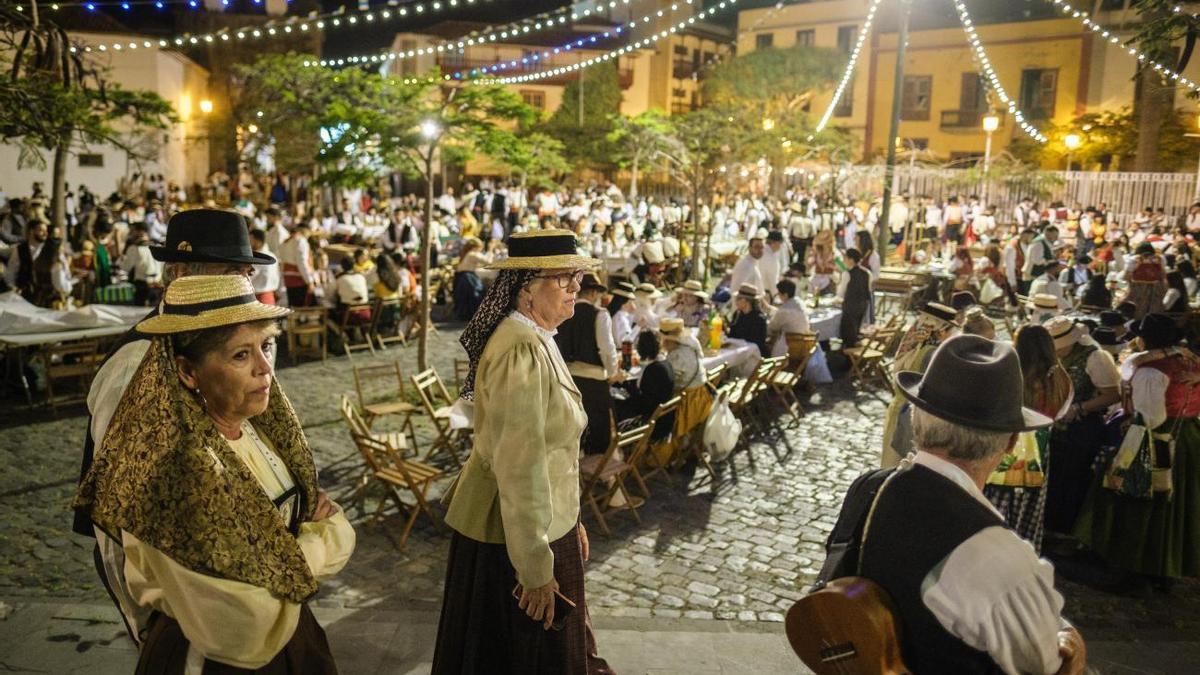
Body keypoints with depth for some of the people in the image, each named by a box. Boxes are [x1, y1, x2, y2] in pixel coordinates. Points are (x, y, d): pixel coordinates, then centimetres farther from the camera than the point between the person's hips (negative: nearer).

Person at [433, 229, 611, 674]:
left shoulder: (537, 340, 8)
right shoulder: (524, 353, -25)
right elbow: (519, 466, -27)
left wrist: (570, 518, 18)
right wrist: (535, 568, -22)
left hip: (542, 521, 9)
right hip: (520, 533, -9)